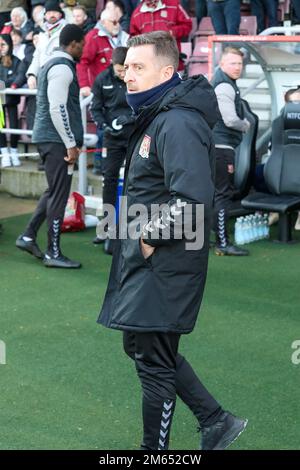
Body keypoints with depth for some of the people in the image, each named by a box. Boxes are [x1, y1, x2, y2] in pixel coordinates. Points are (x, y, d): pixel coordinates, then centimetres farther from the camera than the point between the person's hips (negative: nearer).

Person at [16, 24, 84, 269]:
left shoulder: (52, 64, 18)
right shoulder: (63, 67, -13)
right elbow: (58, 109, -21)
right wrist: (71, 144, -18)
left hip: (46, 137, 10)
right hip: (57, 140, -10)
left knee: (54, 191, 18)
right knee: (59, 195, -5)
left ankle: (29, 236, 20)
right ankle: (53, 254, 1)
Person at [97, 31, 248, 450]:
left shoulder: (178, 123, -20)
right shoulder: (155, 117, 13)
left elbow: (192, 199, -30)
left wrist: (151, 236, -19)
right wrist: (139, 233, 14)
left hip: (164, 265, -11)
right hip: (145, 259, 11)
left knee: (154, 360, 1)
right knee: (140, 346, 18)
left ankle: (155, 448, 18)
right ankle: (216, 422, 28)